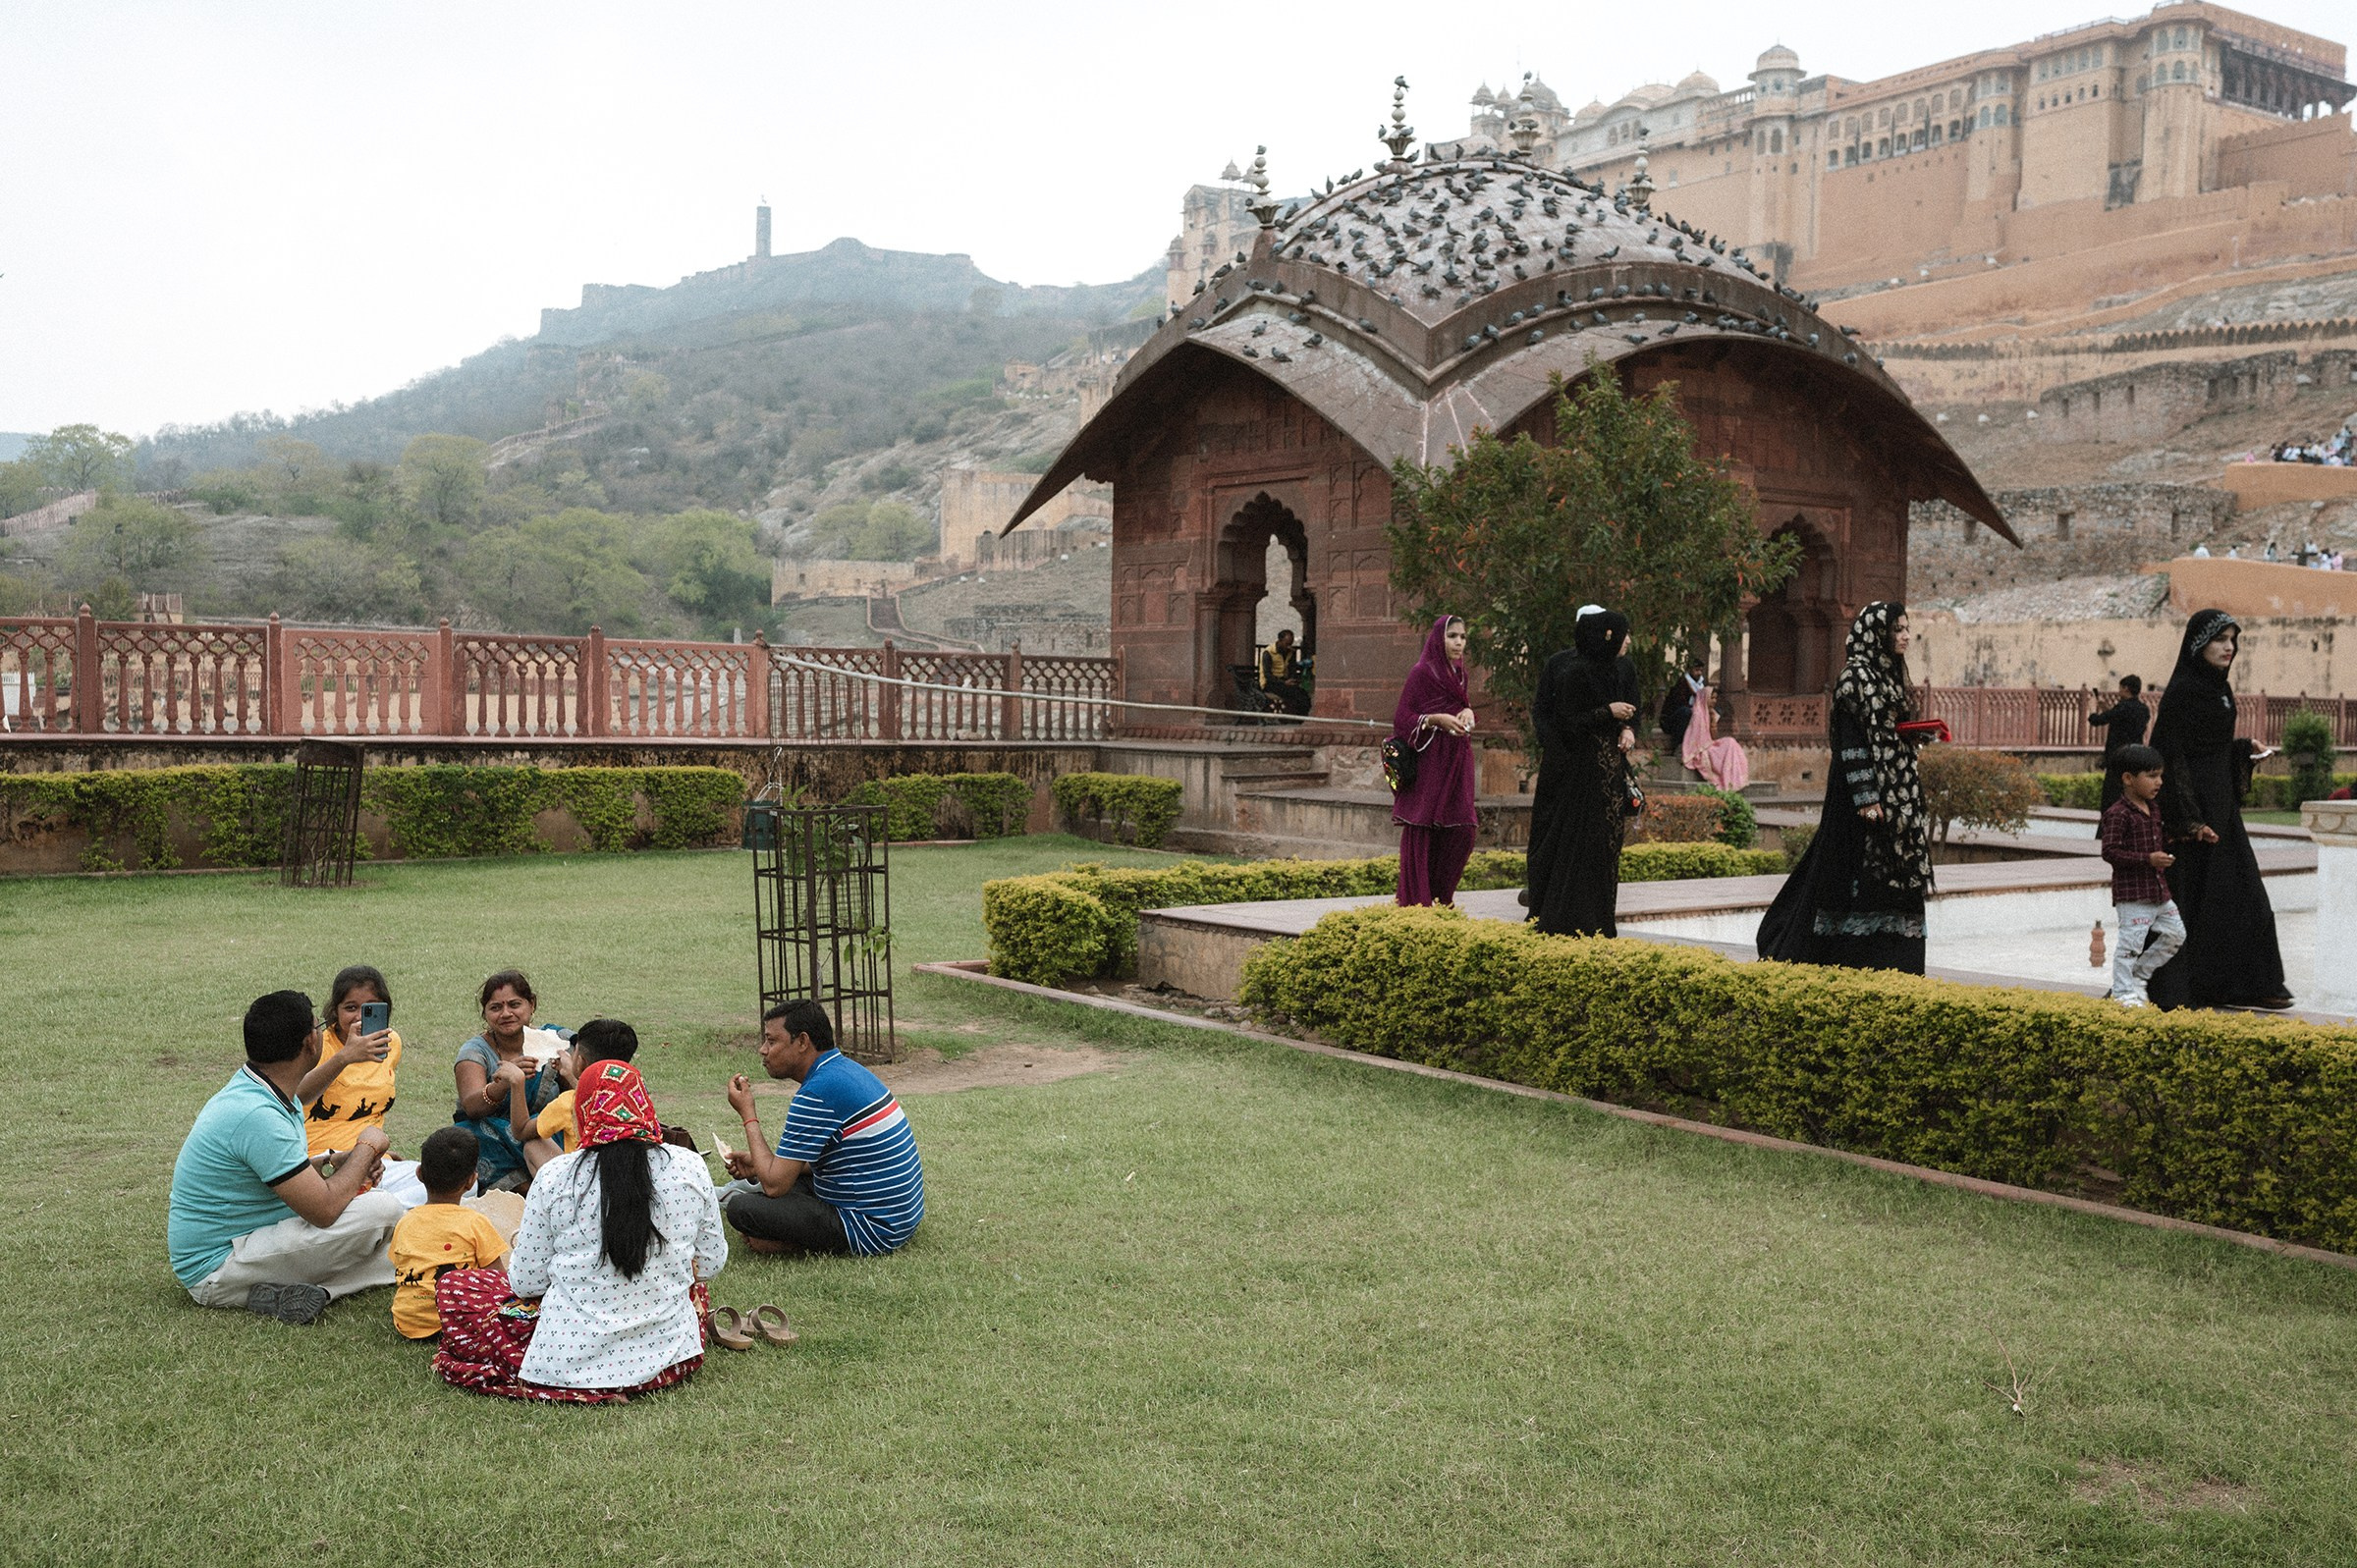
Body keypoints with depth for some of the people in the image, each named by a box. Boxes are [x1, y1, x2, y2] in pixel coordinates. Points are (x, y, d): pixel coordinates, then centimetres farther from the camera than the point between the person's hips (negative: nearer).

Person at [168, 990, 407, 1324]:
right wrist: (366, 1148, -9)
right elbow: (324, 1209, -26)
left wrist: (335, 1160, 4)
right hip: (216, 1268, -10)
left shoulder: (252, 1088, 5)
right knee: (380, 1210, -21)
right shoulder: (258, 1115, -26)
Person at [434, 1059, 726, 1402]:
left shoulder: (555, 1176, -12)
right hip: (670, 1358, 2)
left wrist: (519, 1240, 17)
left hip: (571, 1360, -2)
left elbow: (526, 1283, -5)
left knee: (453, 1285, 16)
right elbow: (711, 1262, 4)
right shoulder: (689, 1167, -7)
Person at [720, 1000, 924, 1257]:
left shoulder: (818, 1092, -21)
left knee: (742, 1209, -17)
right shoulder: (846, 1069, 9)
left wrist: (749, 1116, -7)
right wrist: (757, 1164, 15)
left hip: (872, 1231, -10)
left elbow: (775, 1185, -18)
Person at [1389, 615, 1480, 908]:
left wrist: (1468, 713, 4)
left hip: (1457, 763, 7)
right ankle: (1417, 903, 2)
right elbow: (1402, 718, -9)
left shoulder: (1457, 672, 14)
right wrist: (1436, 719, -20)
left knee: (1462, 831, 3)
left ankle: (1442, 899, 16)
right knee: (1421, 834, -4)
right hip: (1428, 763, -7)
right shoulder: (1422, 673, -8)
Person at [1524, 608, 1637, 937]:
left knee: (1605, 839, 9)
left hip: (1606, 768, 9)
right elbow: (1569, 720, -16)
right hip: (1581, 770, -9)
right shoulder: (1576, 671, -14)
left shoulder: (1610, 668, 12)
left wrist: (1626, 728, -3)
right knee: (1581, 839, -6)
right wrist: (1609, 712, -18)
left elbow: (1626, 707, 18)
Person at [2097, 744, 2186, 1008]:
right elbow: (2110, 851, -21)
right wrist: (2148, 859, -24)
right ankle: (2123, 992, 3)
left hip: (2157, 889, 9)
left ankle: (2138, 975, 25)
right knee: (2131, 942, -7)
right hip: (2131, 891, -9)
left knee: (2175, 934, 13)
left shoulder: (2153, 810, 14)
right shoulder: (2118, 814, -15)